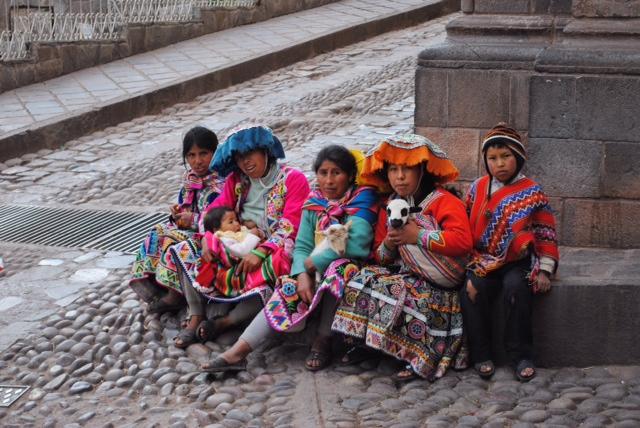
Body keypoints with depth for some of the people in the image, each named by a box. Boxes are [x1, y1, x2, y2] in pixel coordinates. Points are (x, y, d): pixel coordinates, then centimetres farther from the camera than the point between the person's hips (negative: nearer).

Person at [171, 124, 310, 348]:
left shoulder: (293, 179, -5)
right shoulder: (236, 180, 12)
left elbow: (290, 227, -14)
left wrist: (260, 253, -24)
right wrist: (207, 239, -15)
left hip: (274, 251, -6)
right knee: (188, 252, -10)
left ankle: (225, 321, -21)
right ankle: (196, 319, -16)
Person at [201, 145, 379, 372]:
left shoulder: (362, 201, -8)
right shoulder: (313, 204, 9)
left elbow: (355, 244, -22)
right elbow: (301, 247, 2)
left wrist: (312, 262, -16)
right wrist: (303, 275, -20)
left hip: (351, 268, -4)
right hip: (316, 274, 4)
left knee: (339, 268, -36)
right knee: (287, 292, -21)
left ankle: (323, 340, -21)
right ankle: (238, 352, -25)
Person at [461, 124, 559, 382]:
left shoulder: (532, 193, 0)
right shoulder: (477, 189, 7)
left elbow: (546, 233, 2)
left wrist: (544, 270, -5)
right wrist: (469, 265, 5)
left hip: (518, 261, -2)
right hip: (483, 261, 2)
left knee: (516, 287, -32)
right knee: (472, 291, -26)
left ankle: (521, 355, -19)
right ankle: (482, 355, -12)